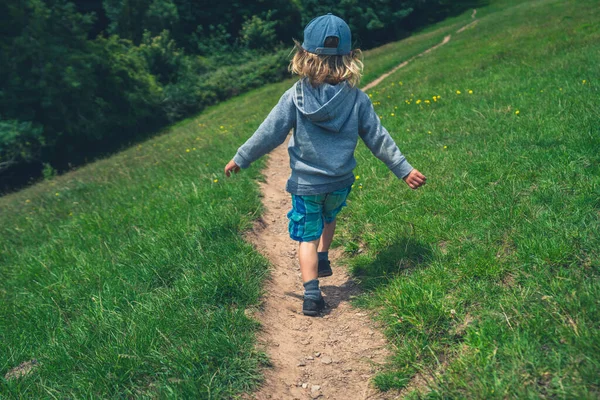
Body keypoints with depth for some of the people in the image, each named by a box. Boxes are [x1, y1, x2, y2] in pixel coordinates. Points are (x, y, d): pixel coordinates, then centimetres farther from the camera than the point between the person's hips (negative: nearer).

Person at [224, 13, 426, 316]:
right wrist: (404, 170, 6)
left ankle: (311, 294, 4)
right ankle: (323, 259, 34)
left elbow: (269, 134, -10)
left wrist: (240, 159, 3)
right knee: (328, 217, 34)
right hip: (340, 183, 2)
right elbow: (378, 139, -5)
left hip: (305, 183, -2)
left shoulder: (295, 97, -15)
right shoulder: (357, 99, -11)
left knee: (308, 236, 10)